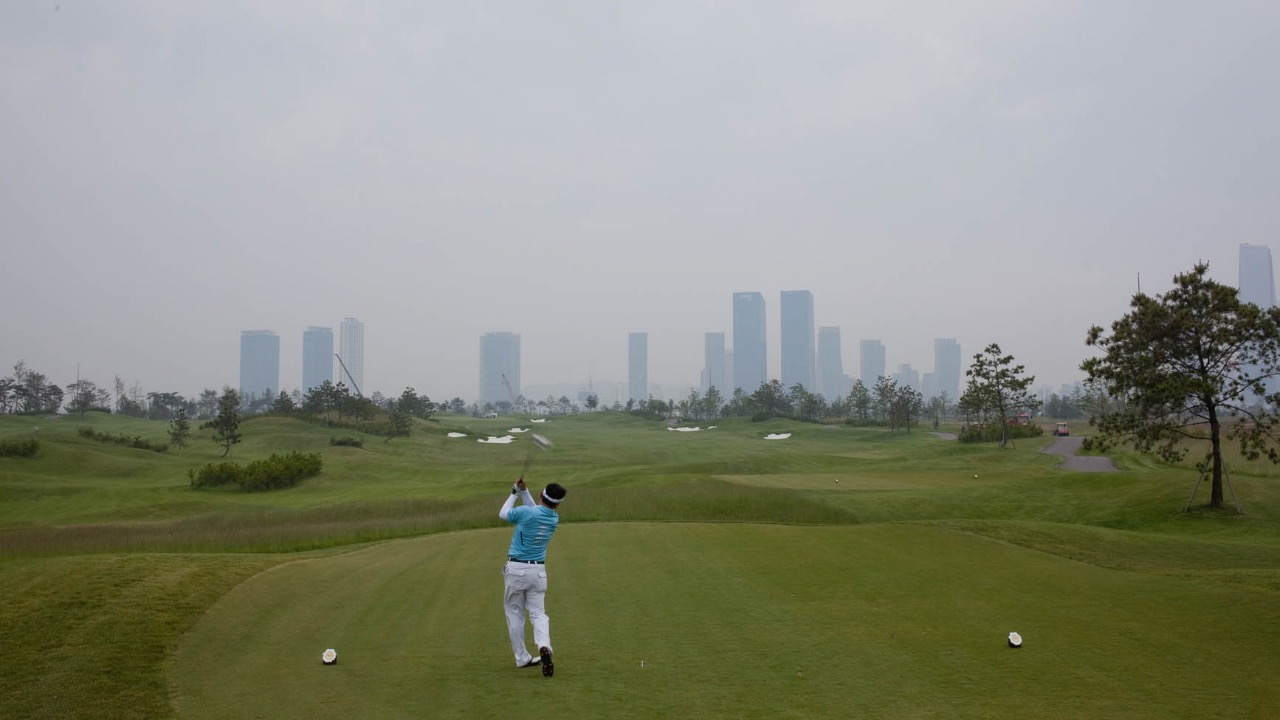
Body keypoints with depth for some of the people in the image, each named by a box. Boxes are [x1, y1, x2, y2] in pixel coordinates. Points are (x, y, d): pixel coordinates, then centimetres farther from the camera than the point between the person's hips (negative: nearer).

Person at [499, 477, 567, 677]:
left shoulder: (525, 512, -15)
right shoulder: (554, 518, 1)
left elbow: (503, 514, 5)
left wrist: (515, 493, 14)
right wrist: (523, 492, 16)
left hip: (516, 568, -3)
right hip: (538, 570, 3)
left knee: (515, 614, 11)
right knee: (538, 612, 8)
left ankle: (522, 658, 12)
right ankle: (544, 646, -20)